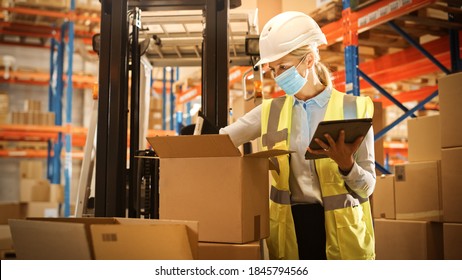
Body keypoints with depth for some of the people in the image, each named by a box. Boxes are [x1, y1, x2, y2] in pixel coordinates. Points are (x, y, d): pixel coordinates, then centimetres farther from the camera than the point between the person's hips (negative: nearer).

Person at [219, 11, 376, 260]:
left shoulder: (353, 108, -5)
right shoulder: (271, 111, 5)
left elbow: (367, 188, -4)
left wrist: (346, 164, -23)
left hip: (341, 231, -2)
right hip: (287, 230, 3)